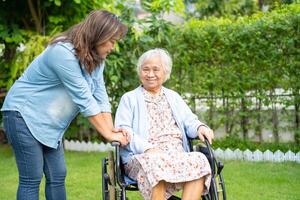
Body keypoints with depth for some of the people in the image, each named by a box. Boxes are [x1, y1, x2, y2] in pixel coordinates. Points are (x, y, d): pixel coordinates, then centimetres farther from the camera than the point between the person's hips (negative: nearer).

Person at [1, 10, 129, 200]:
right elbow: (84, 99, -25)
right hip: (24, 115, -9)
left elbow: (100, 96, -1)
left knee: (57, 176, 6)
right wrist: (108, 134, -20)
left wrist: (112, 129, -12)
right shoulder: (63, 53, -25)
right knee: (31, 179, -6)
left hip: (50, 123, 9)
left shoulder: (95, 59, 4)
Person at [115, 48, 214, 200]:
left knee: (199, 161, -30)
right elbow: (123, 131, 2)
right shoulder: (129, 98, 16)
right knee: (155, 162, -39)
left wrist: (200, 127, -7)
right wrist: (147, 148, -17)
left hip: (178, 155, 3)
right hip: (144, 157, -3)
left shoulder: (174, 97, 28)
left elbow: (189, 122, 20)